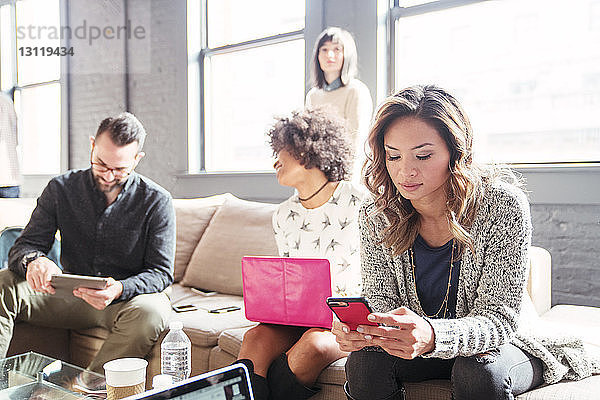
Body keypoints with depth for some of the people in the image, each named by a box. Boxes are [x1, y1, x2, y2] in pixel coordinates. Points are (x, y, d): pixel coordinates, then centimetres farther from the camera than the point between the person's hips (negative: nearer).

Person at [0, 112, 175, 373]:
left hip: (128, 296, -2)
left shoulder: (157, 201, -9)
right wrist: (33, 261, -29)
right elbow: (24, 246, -2)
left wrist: (119, 290, -32)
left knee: (150, 311, -37)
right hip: (70, 293, 3)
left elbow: (162, 272, -11)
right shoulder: (61, 188, 0)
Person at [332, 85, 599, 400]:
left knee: (478, 371, -34)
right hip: (420, 349, 2)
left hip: (497, 345, -2)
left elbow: (499, 318, -24)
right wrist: (358, 327, -32)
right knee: (364, 360, -26)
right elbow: (380, 300, -6)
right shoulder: (375, 217, -11)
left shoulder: (502, 205, -23)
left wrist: (433, 336, -46)